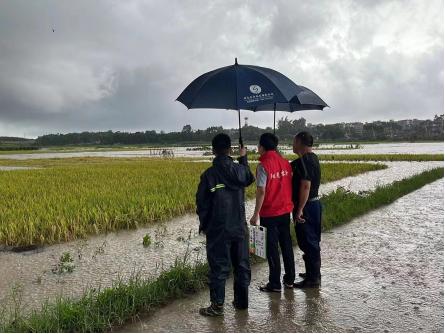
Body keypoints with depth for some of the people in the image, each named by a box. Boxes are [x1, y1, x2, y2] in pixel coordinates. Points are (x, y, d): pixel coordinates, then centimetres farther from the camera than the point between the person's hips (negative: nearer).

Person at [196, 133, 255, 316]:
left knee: (219, 267, 5)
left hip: (218, 229, -3)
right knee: (242, 264, 15)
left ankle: (217, 305, 11)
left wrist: (203, 224, 8)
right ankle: (242, 301, 27)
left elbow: (201, 203, -6)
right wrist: (243, 158, 32)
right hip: (239, 227, 3)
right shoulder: (240, 170, -4)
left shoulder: (208, 175, -13)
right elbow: (249, 179, 21)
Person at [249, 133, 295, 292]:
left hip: (269, 214, -6)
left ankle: (275, 284, 11)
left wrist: (256, 214, -12)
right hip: (285, 211, 6)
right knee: (286, 245, 16)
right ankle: (289, 279, 26)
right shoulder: (285, 162, 3)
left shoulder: (263, 165, -15)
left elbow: (261, 192, -18)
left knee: (272, 249, 4)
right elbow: (290, 186, 7)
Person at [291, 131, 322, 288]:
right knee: (312, 241, 19)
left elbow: (305, 185, -26)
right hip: (314, 203, 10)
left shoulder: (304, 161, -19)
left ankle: (313, 278, 7)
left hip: (306, 206, -10)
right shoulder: (313, 158, 12)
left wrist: (300, 209, -25)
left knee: (308, 242, -2)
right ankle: (313, 272, 31)